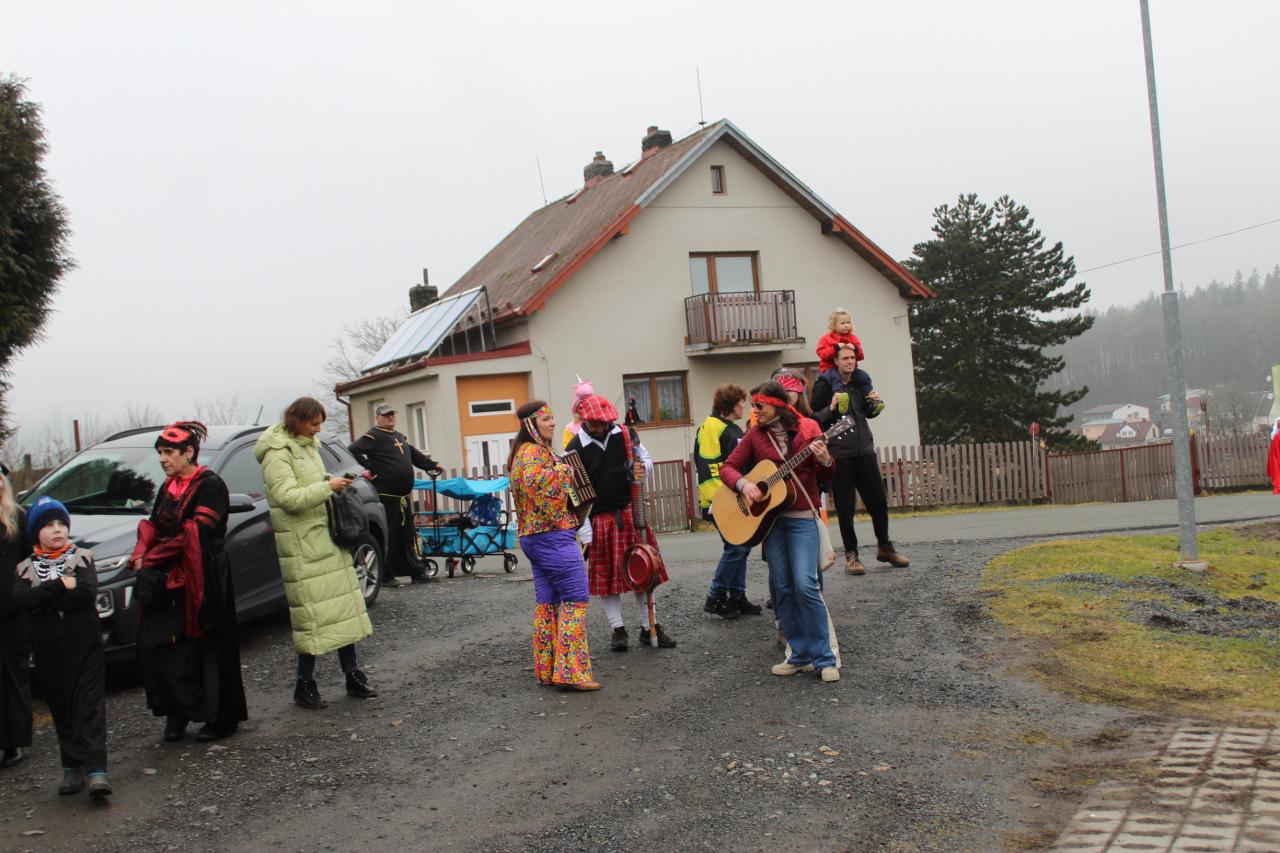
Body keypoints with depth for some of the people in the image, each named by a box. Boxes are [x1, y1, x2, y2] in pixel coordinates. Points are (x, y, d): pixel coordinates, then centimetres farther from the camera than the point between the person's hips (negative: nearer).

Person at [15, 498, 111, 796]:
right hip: (48, 649, 3)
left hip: (84, 645, -3)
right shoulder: (26, 567, 8)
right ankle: (72, 767, 18)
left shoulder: (83, 557, 3)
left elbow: (88, 592, -15)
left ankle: (96, 770, -14)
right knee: (61, 708, 8)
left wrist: (44, 598, -12)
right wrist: (62, 586, -17)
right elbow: (23, 600, -11)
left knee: (90, 705, -8)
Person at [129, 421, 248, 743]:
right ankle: (175, 712, 11)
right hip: (166, 583, 7)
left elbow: (196, 534, -18)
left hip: (202, 581, -7)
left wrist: (152, 558, -14)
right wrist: (142, 556, -5)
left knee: (207, 648, -1)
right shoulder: (168, 487, 16)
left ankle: (222, 717, 10)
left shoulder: (210, 485, -9)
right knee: (154, 646, 0)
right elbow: (151, 526, 15)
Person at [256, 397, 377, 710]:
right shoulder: (277, 454, -12)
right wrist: (328, 486, -19)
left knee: (343, 605, 9)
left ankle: (352, 675, 17)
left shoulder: (306, 446, 15)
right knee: (313, 613, -7)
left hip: (326, 538, 9)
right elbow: (289, 498, -22)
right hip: (302, 546, -9)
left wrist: (343, 481, 9)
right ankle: (305, 685, 4)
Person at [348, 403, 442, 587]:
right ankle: (387, 576, 1)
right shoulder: (373, 437, -5)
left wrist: (432, 465, 32)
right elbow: (353, 450, -18)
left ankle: (416, 572, 18)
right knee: (389, 536, -6)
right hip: (385, 495, -8)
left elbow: (415, 454, 34)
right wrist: (368, 469, -16)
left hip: (403, 496, 8)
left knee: (407, 535, 13)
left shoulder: (400, 437, 21)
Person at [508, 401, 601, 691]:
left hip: (533, 535, 10)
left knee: (547, 602, 11)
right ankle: (570, 671, -12)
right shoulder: (535, 451, -12)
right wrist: (562, 469, -18)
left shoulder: (523, 451, 19)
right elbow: (535, 481, -31)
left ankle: (546, 668, 15)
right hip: (554, 534, -10)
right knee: (575, 599, -10)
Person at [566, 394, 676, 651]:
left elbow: (647, 459, 13)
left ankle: (650, 626, 17)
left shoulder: (625, 435, -1)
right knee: (606, 574, 5)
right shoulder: (576, 447, -9)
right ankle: (618, 629, 15)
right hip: (599, 518, -2)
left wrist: (641, 468, -12)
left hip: (630, 512, 3)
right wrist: (586, 530, -12)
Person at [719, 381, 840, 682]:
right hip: (769, 517, 3)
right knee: (782, 588, 4)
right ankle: (800, 655, 15)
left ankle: (824, 659, -5)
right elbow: (728, 467, 7)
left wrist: (825, 462, -17)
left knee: (805, 585, -14)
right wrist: (743, 483, -13)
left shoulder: (807, 429, 1)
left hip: (802, 517, -3)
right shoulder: (755, 435, 7)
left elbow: (824, 477, 5)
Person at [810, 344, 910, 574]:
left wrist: (874, 403, 5)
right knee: (845, 507, 0)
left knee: (878, 501, 7)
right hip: (839, 454, -5)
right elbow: (813, 418, -6)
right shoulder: (825, 384, -5)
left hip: (864, 451, 5)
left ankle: (884, 547, 25)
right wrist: (831, 408, -22)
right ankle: (850, 555, 11)